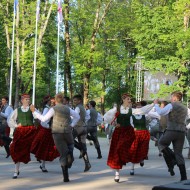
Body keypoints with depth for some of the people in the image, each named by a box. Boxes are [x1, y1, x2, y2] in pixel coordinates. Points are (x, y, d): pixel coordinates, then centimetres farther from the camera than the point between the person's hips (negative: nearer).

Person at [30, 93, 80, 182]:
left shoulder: (53, 109, -6)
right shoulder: (67, 109, 8)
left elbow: (44, 119, -8)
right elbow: (77, 116, 15)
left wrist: (34, 111, -2)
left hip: (57, 133, -2)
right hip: (68, 132, 2)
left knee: (63, 154, 3)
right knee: (70, 144, 33)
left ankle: (66, 177, -7)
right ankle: (70, 153, -4)